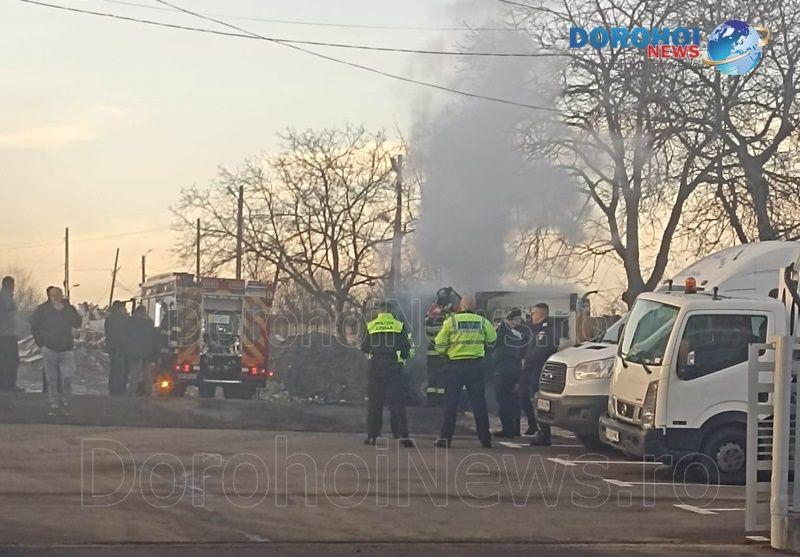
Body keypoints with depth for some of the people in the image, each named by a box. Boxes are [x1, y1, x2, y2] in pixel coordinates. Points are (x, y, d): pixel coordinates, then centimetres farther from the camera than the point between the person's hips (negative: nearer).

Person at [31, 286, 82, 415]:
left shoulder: (69, 309, 3)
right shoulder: (43, 310, 1)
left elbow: (77, 324, -10)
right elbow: (34, 326, 11)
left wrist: (63, 309, -15)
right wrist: (40, 341, 5)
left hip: (66, 349, 0)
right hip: (49, 349, 0)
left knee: (67, 377, -12)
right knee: (51, 379, 1)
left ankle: (65, 403, 1)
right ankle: (54, 405, 8)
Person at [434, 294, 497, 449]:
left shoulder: (450, 321, -3)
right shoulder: (482, 322, 2)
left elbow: (440, 344, -3)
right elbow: (492, 340, 14)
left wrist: (446, 353, 16)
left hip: (455, 365, -1)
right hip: (476, 365, 1)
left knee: (451, 403, 3)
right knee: (479, 403, 7)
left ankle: (445, 437, 0)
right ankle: (485, 438, 8)